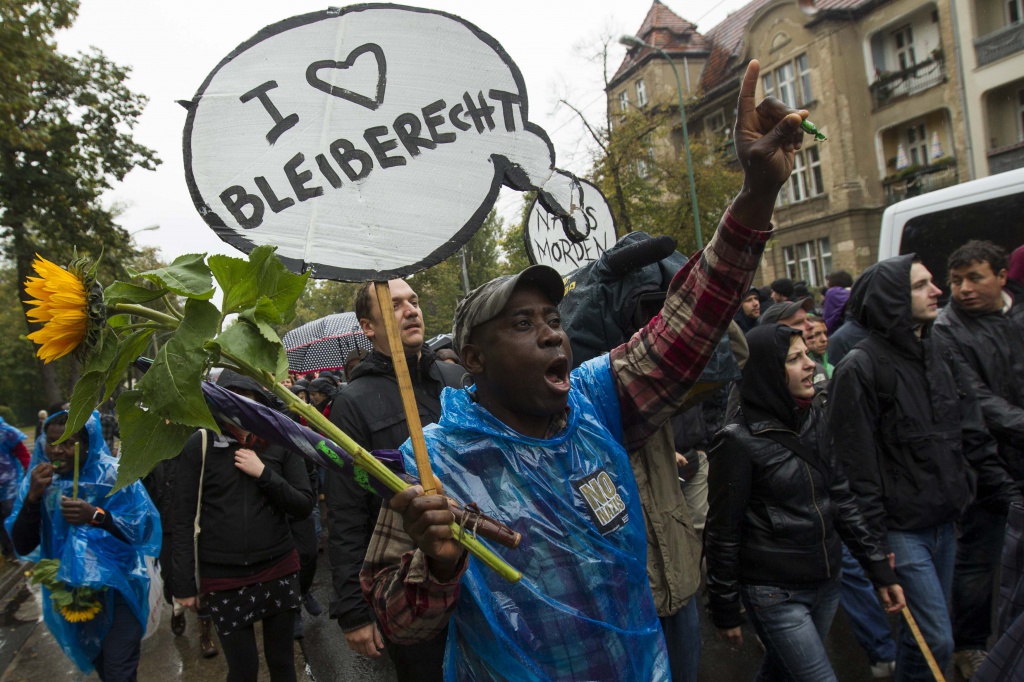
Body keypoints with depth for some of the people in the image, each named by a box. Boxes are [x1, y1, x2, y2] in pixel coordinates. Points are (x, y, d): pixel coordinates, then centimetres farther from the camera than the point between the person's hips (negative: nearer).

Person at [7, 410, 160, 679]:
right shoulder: (39, 480, -5)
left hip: (116, 588, -4)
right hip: (68, 592, 5)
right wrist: (33, 496, -22)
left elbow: (144, 529, -17)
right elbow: (23, 546, -9)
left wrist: (96, 515, -30)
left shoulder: (113, 474, -17)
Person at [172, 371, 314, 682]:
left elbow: (304, 506, -2)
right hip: (222, 577, -1)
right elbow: (183, 519, -2)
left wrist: (264, 473, -14)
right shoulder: (199, 444, -5)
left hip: (279, 569, 2)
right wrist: (184, 584, -3)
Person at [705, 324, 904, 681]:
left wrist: (879, 567, 6)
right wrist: (725, 609, -7)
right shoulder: (739, 441, -18)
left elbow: (841, 498, 8)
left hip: (826, 583, 6)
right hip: (775, 593, -6)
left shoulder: (815, 419, 2)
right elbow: (722, 532, -12)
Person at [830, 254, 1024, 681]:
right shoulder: (860, 368, -16)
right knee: (936, 640, -4)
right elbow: (857, 464, -17)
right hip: (900, 529, -7)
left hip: (944, 522, 7)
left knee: (922, 632, 18)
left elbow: (973, 438, 13)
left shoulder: (941, 357, 9)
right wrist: (875, 540, -16)